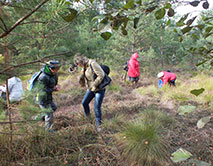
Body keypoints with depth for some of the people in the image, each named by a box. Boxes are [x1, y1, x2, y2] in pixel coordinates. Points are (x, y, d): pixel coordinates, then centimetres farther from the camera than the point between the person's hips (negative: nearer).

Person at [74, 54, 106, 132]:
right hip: (91, 89, 8)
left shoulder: (92, 64, -23)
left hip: (99, 89, -8)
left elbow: (101, 75, -28)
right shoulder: (84, 67, 4)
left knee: (97, 107, -3)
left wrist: (94, 85, -24)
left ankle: (98, 124, 17)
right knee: (84, 102, 14)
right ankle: (87, 116, 41)